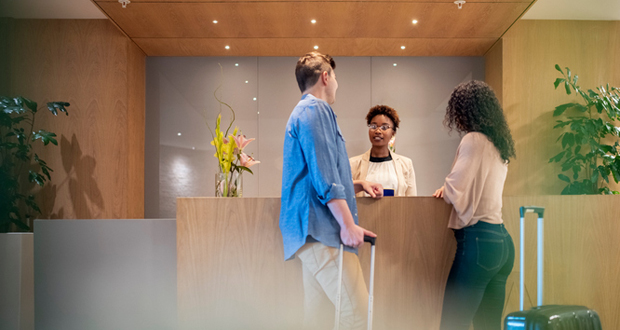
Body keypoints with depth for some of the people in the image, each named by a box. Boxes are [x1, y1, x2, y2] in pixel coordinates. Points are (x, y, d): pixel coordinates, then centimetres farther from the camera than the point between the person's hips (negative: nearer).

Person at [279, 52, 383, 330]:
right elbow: (324, 176, -17)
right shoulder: (316, 109, -6)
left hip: (310, 228, 11)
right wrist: (348, 223, -18)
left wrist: (358, 185, 22)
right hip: (319, 227, -11)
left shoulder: (302, 112, 27)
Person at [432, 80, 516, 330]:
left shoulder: (473, 140, -11)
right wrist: (449, 189, 17)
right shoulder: (499, 144, 16)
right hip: (502, 241, 9)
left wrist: (445, 189, 9)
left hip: (477, 241, -9)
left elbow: (455, 192, -11)